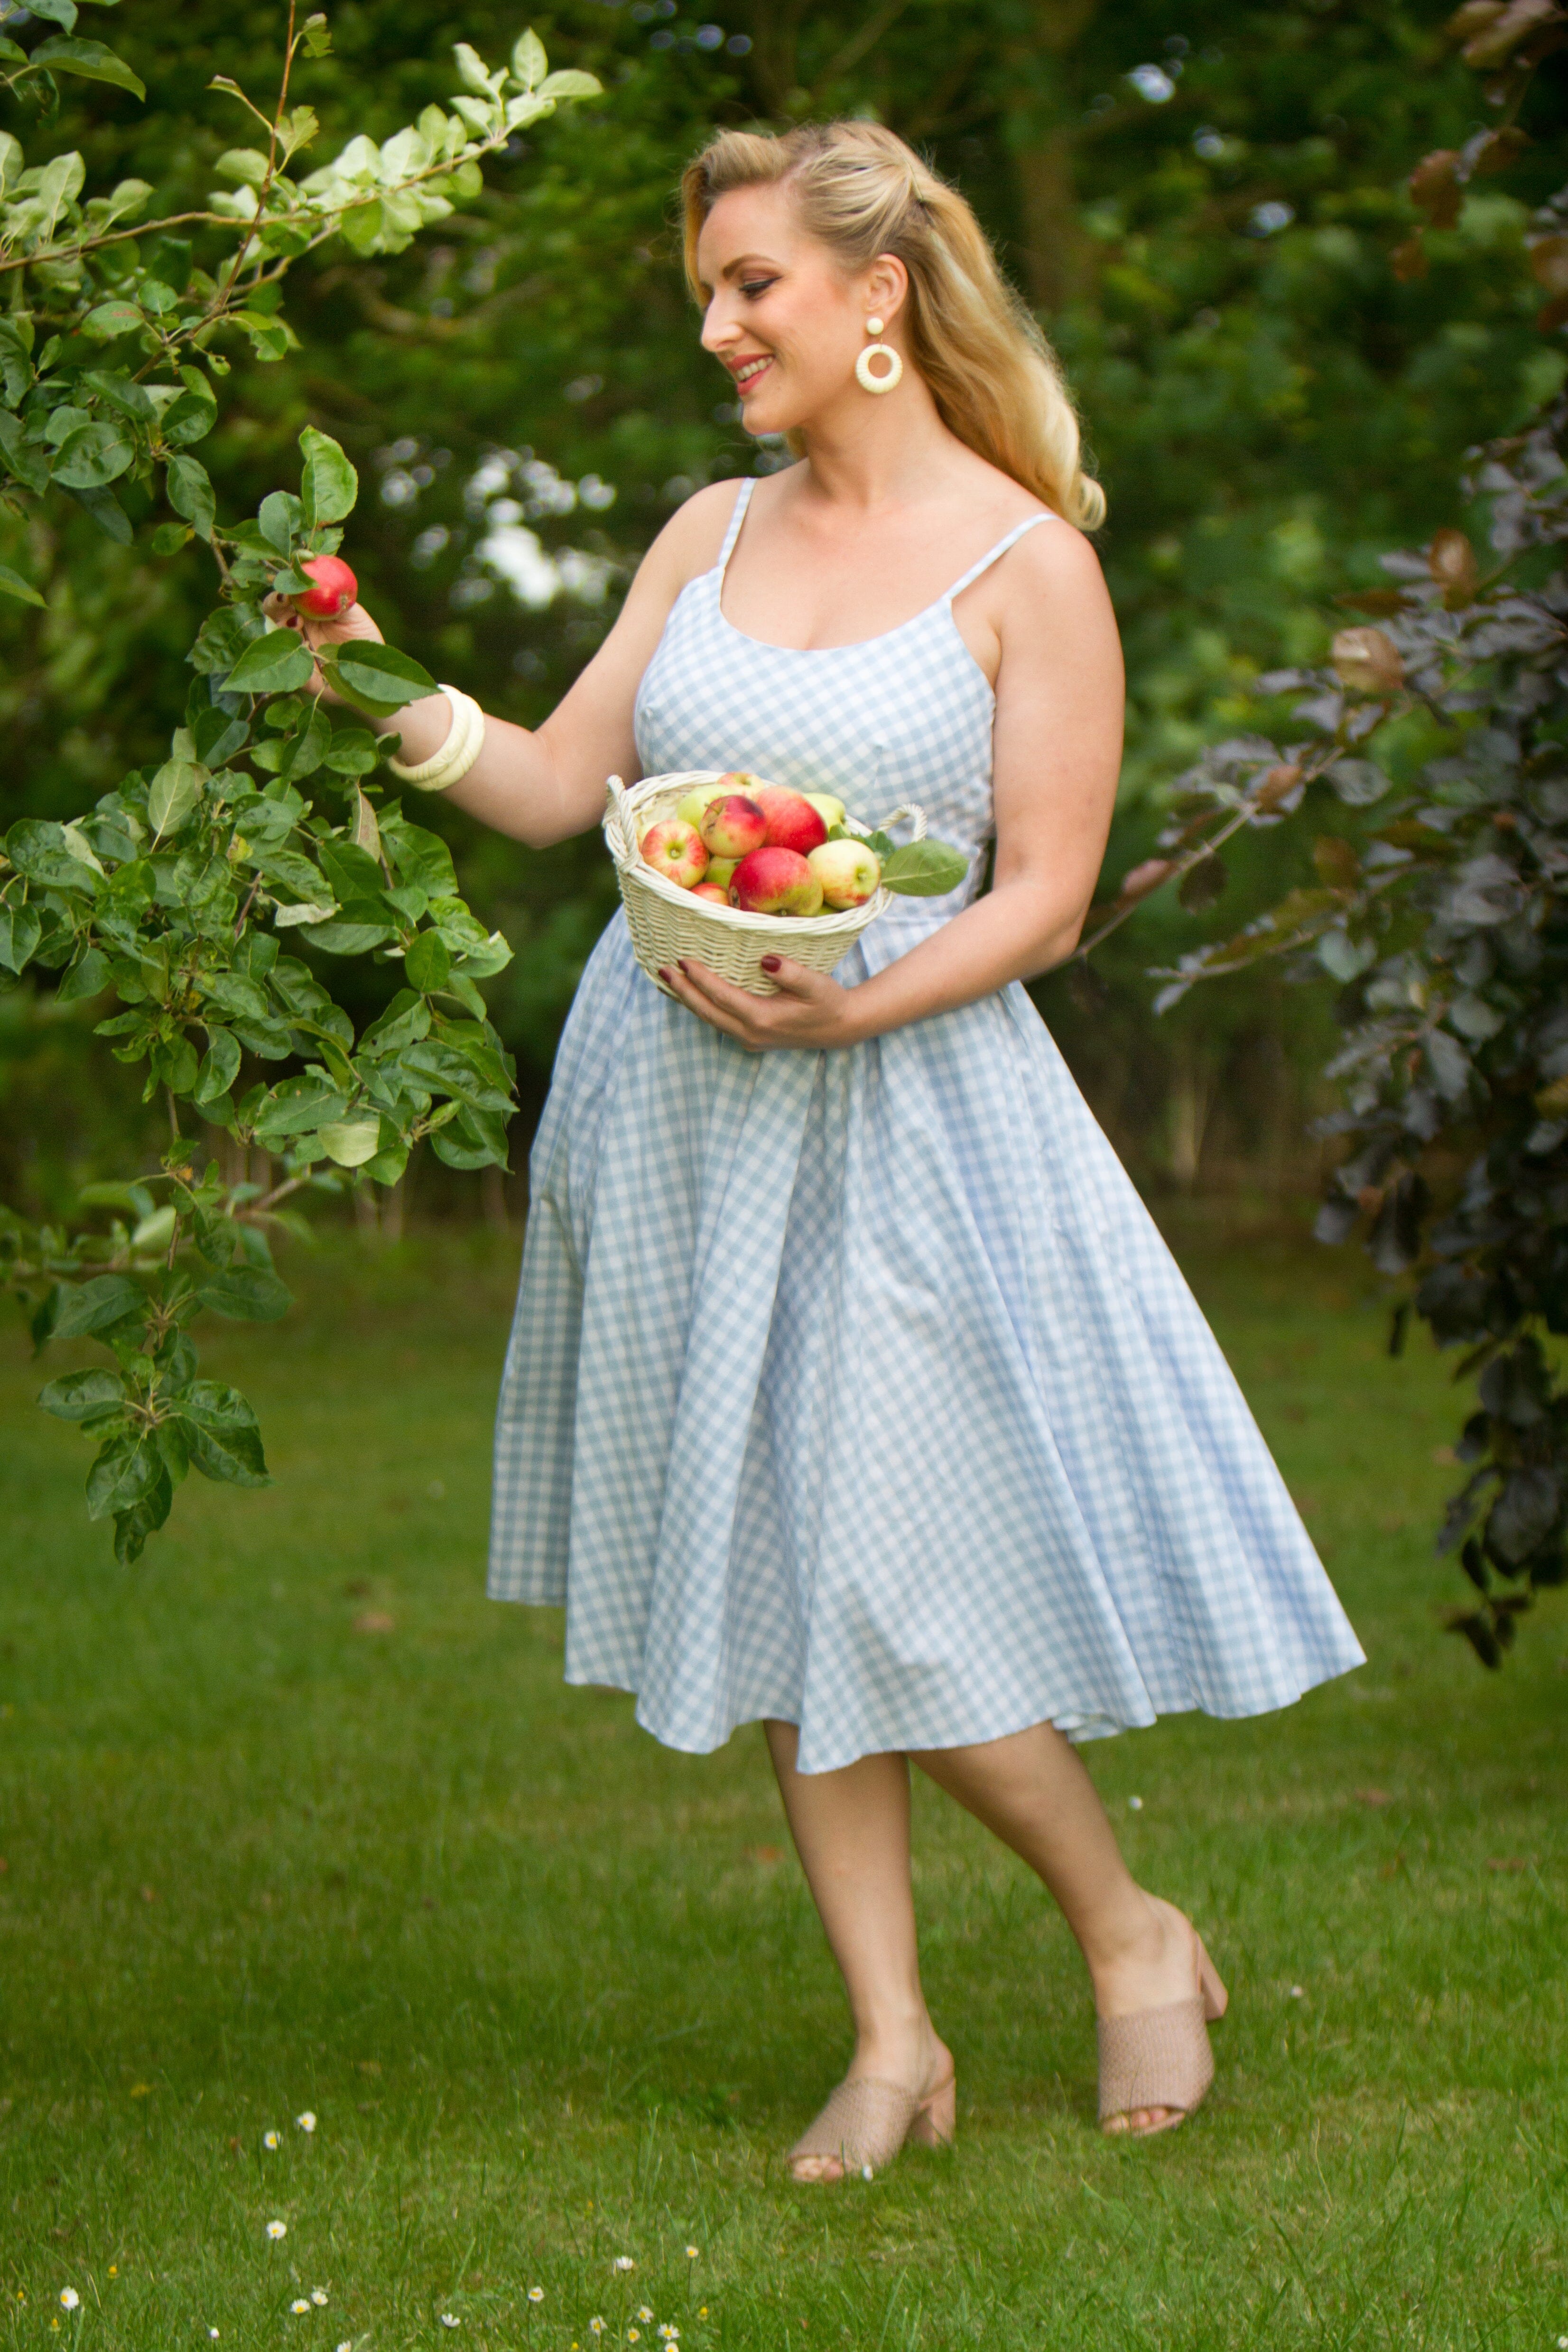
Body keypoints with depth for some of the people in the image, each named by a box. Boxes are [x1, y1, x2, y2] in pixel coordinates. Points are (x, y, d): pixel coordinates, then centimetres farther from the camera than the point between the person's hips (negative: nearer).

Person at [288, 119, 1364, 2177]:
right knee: (769, 1573, 7)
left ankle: (1136, 1939, 18)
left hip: (899, 1105, -6)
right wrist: (390, 697, -6)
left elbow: (1046, 897, -7)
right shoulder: (712, 534, 11)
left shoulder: (1025, 565, -5)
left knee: (899, 1583, -6)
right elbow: (556, 785, 10)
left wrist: (849, 1008, -21)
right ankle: (892, 2043, 16)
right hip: (673, 1108, 6)